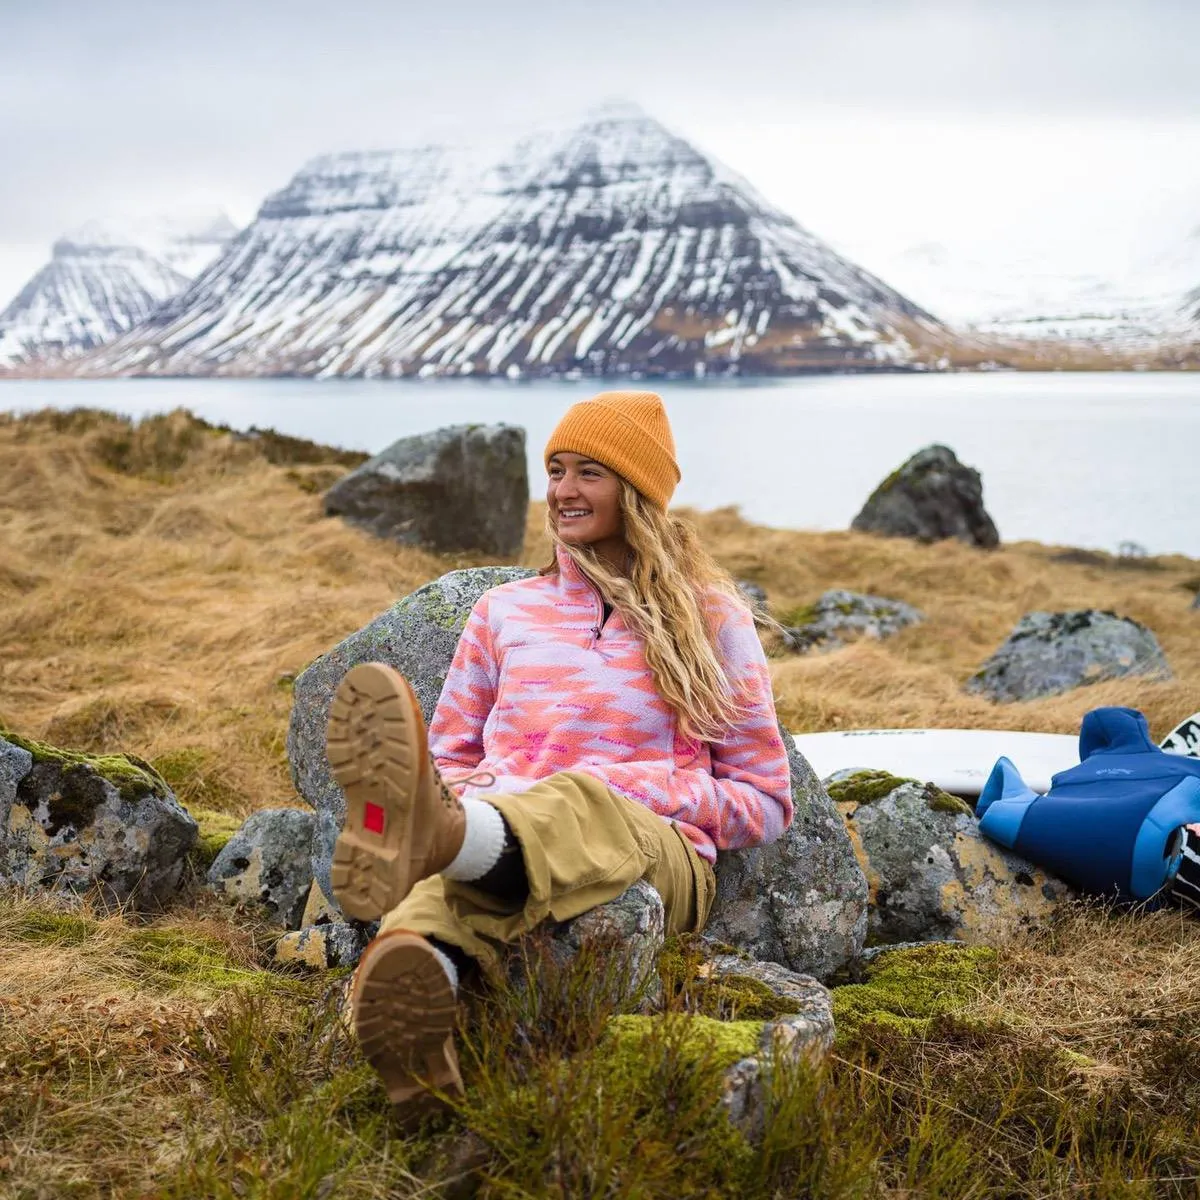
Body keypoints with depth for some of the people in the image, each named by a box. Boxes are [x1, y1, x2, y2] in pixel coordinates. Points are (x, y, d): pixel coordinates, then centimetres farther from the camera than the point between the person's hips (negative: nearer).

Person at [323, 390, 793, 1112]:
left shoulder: (709, 619, 17)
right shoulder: (505, 611, 25)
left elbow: (767, 805, 14)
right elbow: (448, 760, 25)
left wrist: (631, 788, -3)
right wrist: (468, 795, -1)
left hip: (657, 856, -2)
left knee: (578, 802, -41)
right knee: (448, 883, -38)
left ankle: (436, 836, -72)